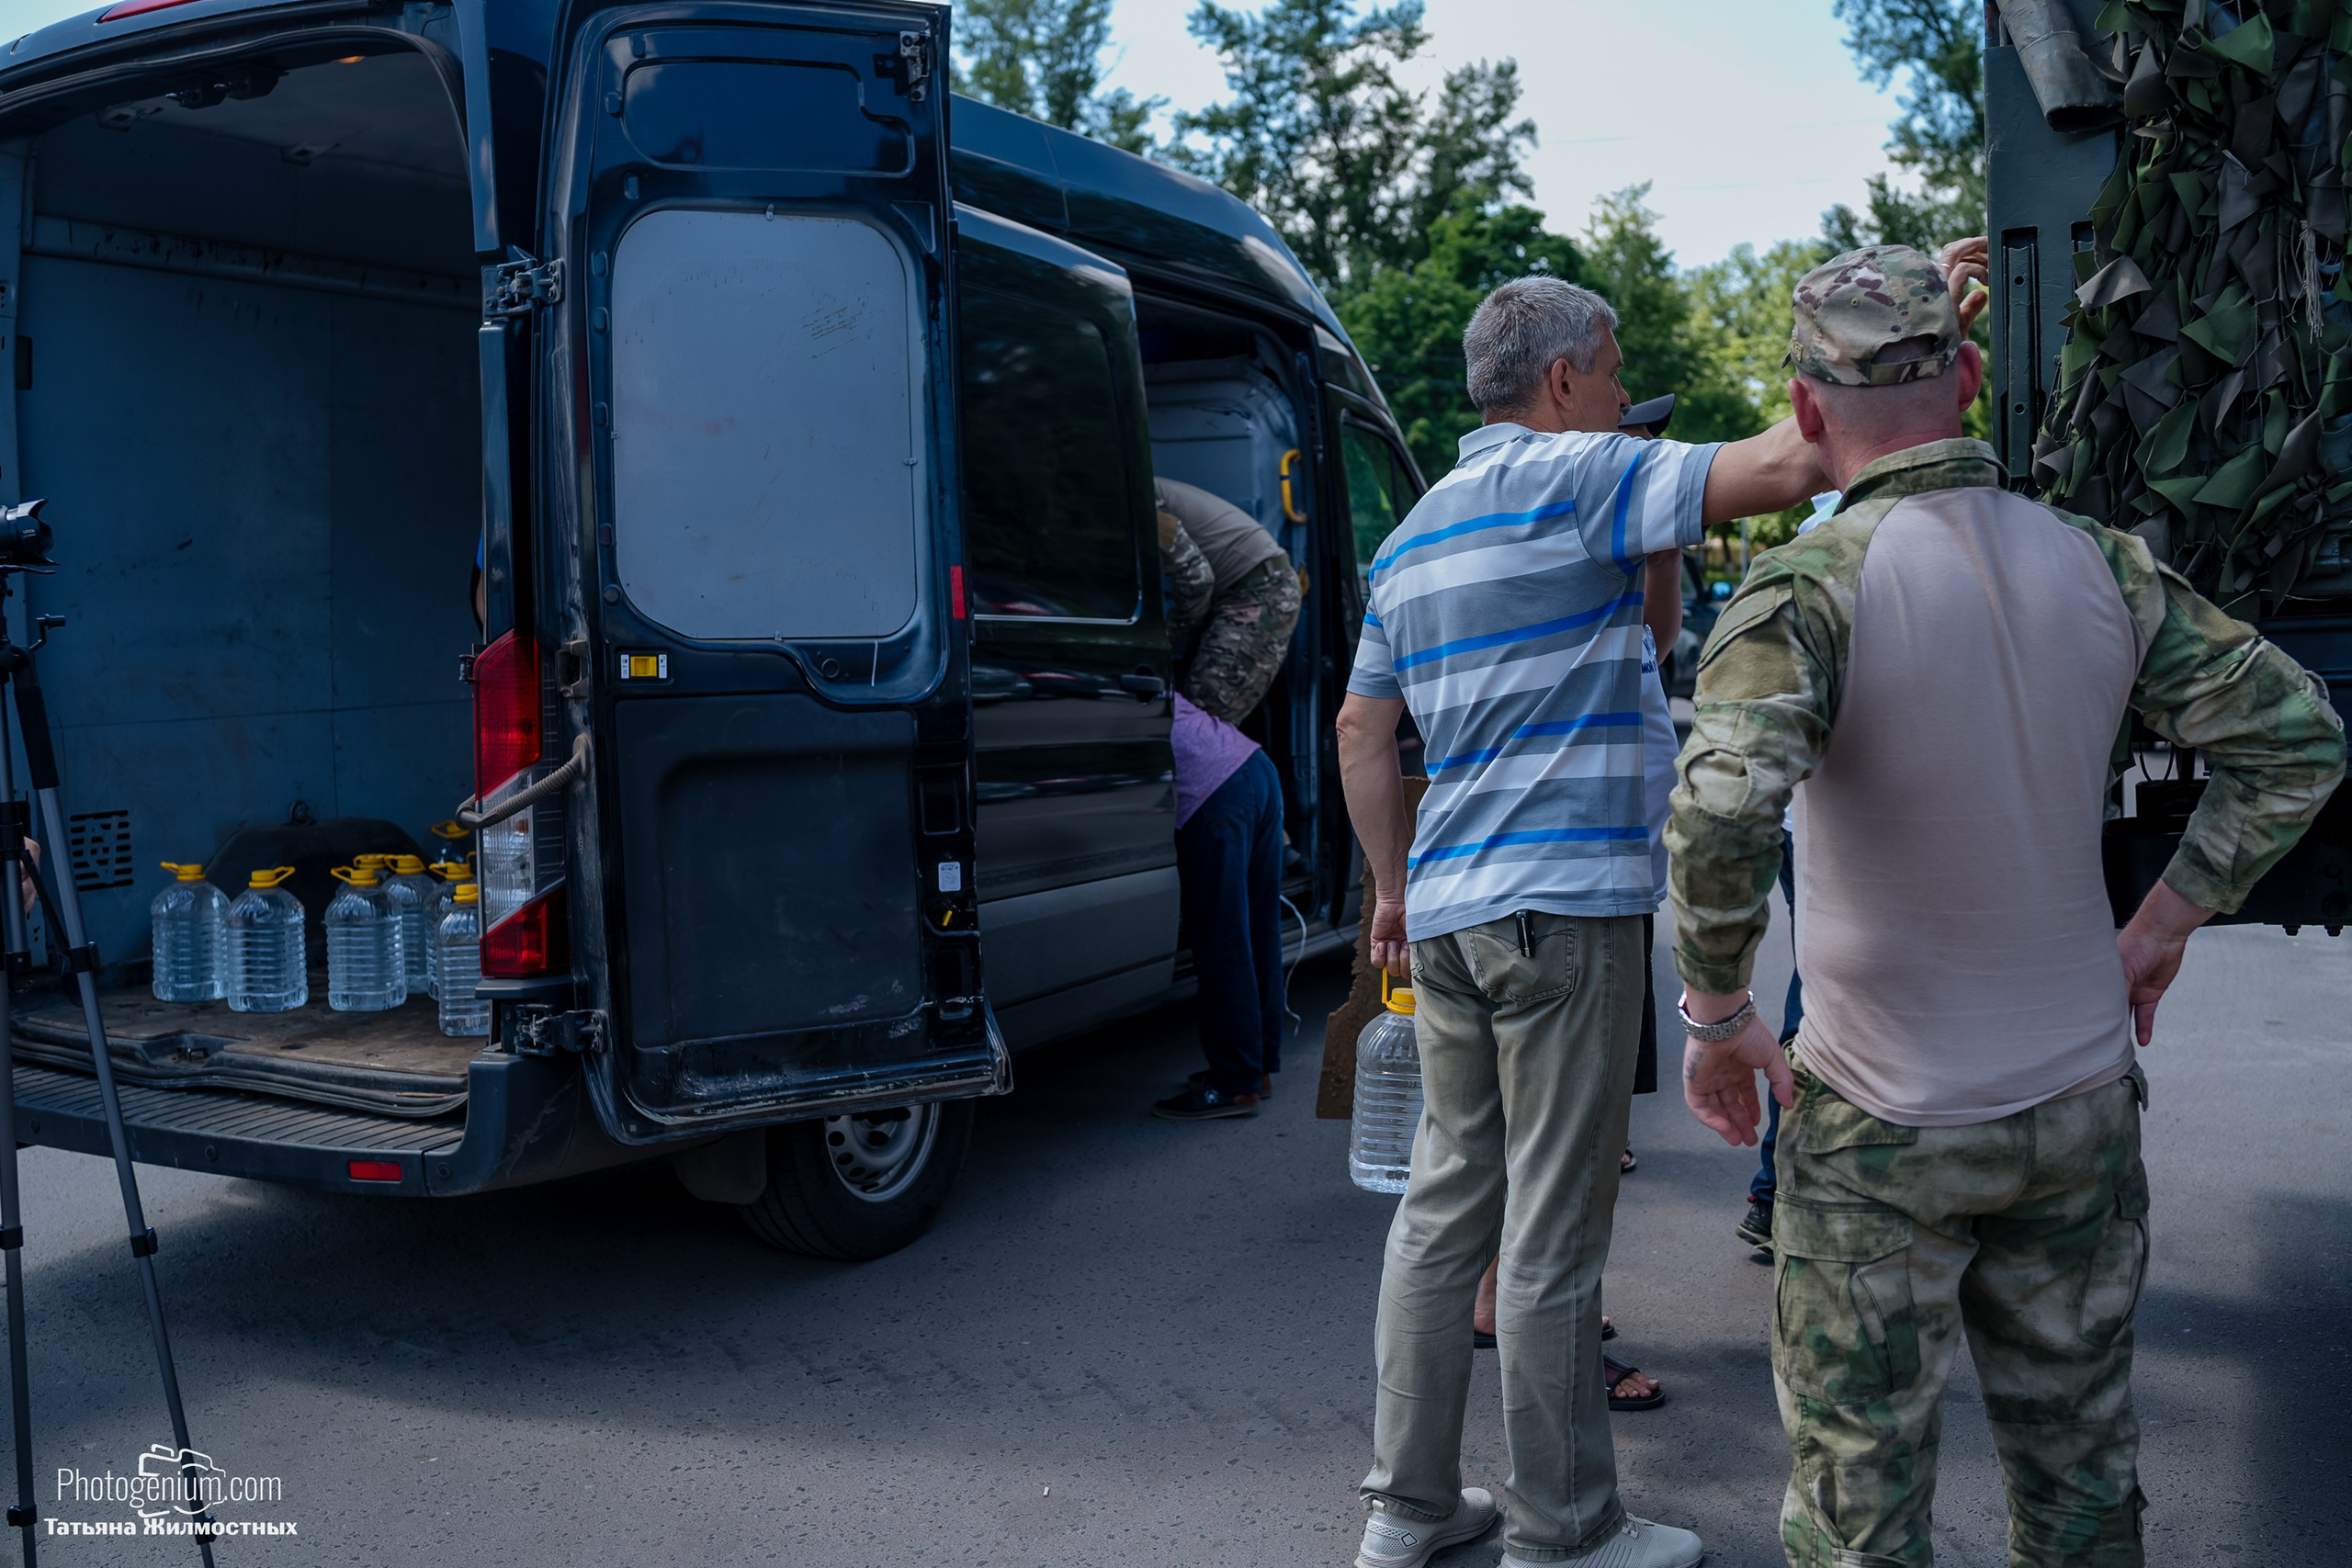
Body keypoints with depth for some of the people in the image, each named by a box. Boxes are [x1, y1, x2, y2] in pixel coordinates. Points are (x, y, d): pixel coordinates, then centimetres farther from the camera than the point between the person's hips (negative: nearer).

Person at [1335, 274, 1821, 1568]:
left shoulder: (1412, 536, 18)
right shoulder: (1571, 478, -7)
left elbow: (1362, 730, 21)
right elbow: (1784, 466, -16)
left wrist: (1395, 887, 25)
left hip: (1447, 912, 8)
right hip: (1560, 904, -8)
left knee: (1445, 1201, 14)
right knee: (1553, 1231, 1)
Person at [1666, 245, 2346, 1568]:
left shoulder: (1810, 584, -18)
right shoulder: (2100, 566, -2)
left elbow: (1722, 811, -32)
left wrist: (1716, 1017, -17)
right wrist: (2162, 927, 8)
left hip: (1879, 1123, -5)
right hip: (2083, 1106, 5)